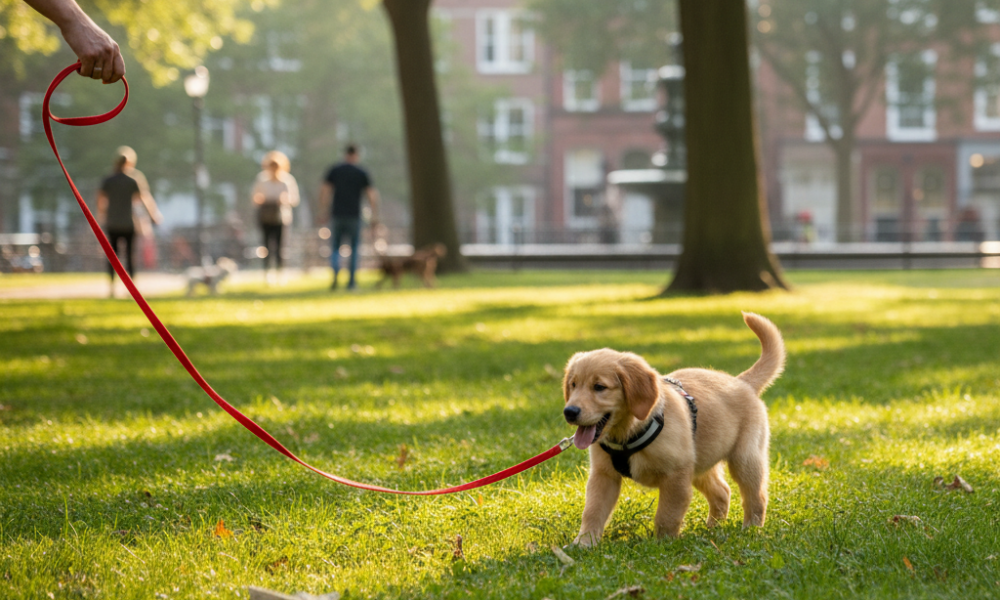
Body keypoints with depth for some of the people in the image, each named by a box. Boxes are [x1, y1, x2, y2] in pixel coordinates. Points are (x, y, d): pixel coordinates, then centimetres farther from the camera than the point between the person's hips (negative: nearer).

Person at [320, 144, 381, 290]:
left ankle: (335, 273, -20)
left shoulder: (334, 170, 5)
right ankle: (351, 281, 9)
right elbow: (372, 195, -2)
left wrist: (322, 212, 3)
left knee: (335, 248, 8)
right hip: (354, 215, -1)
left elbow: (325, 192, 0)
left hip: (337, 214, 1)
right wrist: (375, 216, 0)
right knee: (354, 249, 12)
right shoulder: (362, 173, 3)